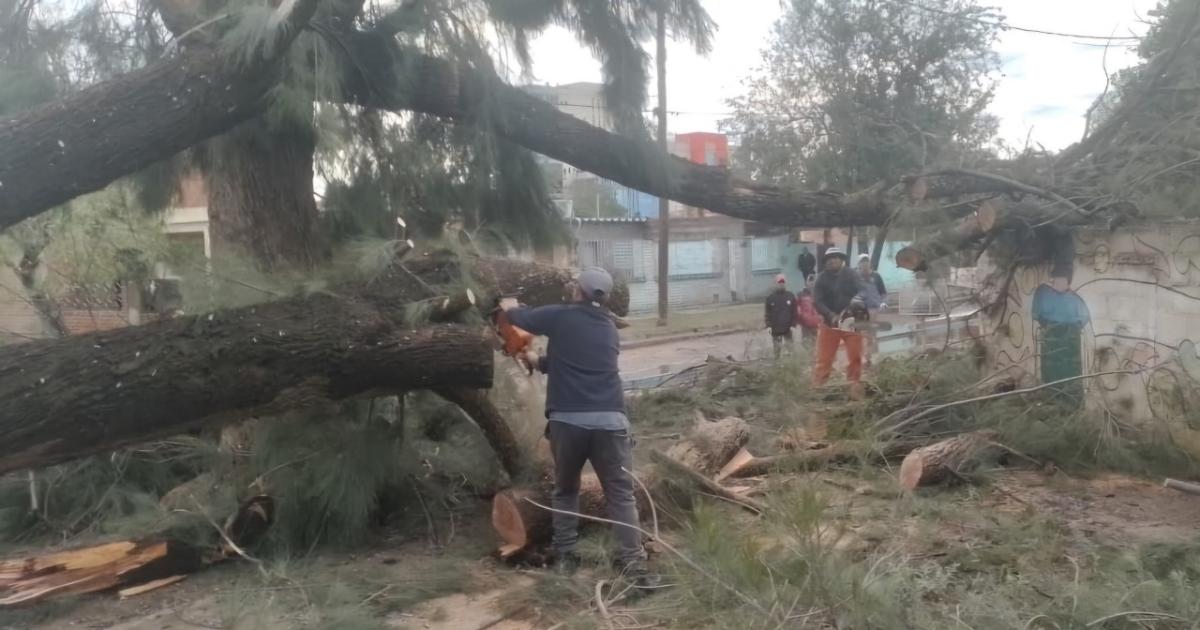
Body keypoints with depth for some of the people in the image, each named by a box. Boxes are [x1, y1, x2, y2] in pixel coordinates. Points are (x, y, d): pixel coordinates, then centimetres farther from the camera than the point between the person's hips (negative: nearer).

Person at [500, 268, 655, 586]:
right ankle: (634, 564, -2)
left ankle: (564, 556, 24)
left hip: (567, 420, -1)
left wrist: (509, 306, 45)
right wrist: (544, 362, 45)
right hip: (609, 421, 1)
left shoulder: (561, 316, 4)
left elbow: (522, 317, 22)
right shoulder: (610, 329, 15)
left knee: (565, 490, 20)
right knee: (621, 494, 5)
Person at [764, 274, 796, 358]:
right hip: (775, 329, 0)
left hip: (788, 328, 0)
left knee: (791, 348, 5)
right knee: (777, 349, 6)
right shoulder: (770, 298, 1)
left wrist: (793, 325, -5)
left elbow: (794, 312, 2)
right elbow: (767, 313, 1)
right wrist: (768, 325, -7)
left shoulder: (791, 296, 2)